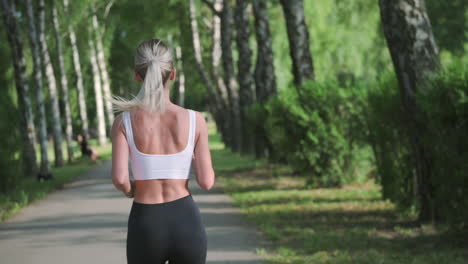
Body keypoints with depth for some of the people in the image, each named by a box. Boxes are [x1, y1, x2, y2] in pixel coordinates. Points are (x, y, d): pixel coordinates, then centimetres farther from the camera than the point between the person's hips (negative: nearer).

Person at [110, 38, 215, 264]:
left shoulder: (124, 121, -7)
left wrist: (129, 190, 8)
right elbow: (206, 181, -5)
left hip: (145, 227, 0)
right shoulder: (194, 120, -6)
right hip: (186, 224, 0)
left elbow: (119, 178, -16)